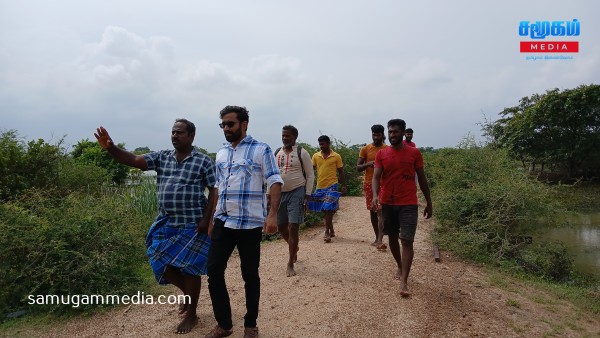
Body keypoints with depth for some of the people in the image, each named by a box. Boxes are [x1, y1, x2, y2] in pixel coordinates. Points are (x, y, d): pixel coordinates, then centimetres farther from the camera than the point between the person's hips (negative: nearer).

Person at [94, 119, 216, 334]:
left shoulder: (204, 161, -8)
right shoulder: (161, 157, 5)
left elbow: (214, 191, -8)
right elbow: (134, 160, -5)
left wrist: (206, 219, -15)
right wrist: (111, 148, -22)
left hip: (192, 225, -5)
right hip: (166, 223, 5)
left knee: (189, 267, 4)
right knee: (163, 264, 10)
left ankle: (191, 315, 23)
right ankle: (188, 293, 39)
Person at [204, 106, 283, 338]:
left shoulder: (261, 150, -5)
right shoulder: (221, 153, 13)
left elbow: (275, 182, -11)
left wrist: (272, 214, -22)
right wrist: (212, 219, 17)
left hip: (250, 223, -5)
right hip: (223, 222, 6)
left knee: (250, 275, 6)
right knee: (214, 271, 4)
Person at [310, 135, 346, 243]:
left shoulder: (336, 156, -2)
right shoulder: (315, 156, 5)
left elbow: (340, 172, 4)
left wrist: (343, 186, 2)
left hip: (332, 186, -4)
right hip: (319, 186, 4)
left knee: (328, 209, -9)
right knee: (324, 210, 12)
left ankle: (327, 233, -3)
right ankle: (331, 231, 27)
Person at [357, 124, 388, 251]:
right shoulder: (365, 149, 3)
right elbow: (358, 167, 2)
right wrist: (368, 164, -18)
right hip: (369, 183, 3)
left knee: (381, 211, -12)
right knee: (372, 211, 11)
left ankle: (380, 240, -15)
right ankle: (377, 238, 23)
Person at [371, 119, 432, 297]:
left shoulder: (414, 153, 0)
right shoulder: (381, 154, 1)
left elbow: (422, 178, 6)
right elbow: (376, 177, -7)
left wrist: (429, 202, 7)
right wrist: (375, 195, -26)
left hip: (408, 204, -2)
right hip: (388, 203, 2)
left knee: (407, 241, -8)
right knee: (392, 238, 15)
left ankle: (404, 282, -6)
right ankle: (400, 266, 39)